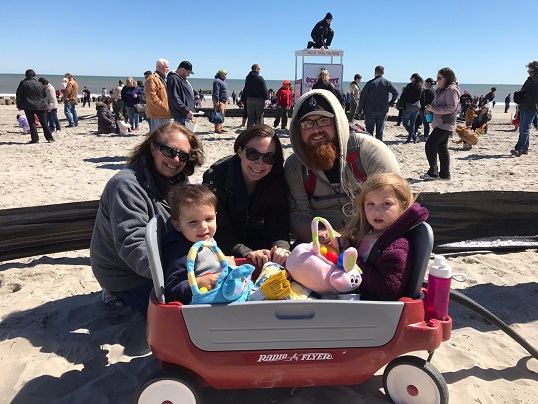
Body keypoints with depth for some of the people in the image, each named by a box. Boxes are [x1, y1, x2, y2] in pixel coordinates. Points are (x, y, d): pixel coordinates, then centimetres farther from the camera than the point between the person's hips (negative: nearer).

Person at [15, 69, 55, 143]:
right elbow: (45, 95, 11)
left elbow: (19, 95, -1)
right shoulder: (39, 84, 5)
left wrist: (19, 105, 7)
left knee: (32, 123, 2)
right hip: (40, 106, 2)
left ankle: (35, 139, -2)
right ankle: (49, 138, 6)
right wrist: (45, 105, 21)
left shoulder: (23, 83, -2)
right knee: (44, 122, 7)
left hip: (28, 107, -2)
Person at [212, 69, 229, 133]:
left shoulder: (222, 81, 21)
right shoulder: (217, 81, -12)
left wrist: (226, 99, 25)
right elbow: (216, 92, -19)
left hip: (223, 101, 11)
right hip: (219, 101, -11)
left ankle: (221, 127, 22)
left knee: (222, 115, 14)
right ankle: (217, 129, -12)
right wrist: (217, 101, -24)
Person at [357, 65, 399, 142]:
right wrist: (391, 103, 8)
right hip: (383, 110, 2)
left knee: (369, 129, 5)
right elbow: (396, 93, -3)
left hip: (370, 110, -2)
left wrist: (360, 109, 2)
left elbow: (363, 97, -5)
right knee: (380, 129, 8)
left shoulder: (370, 83, -4)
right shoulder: (387, 83, 2)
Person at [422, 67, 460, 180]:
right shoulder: (440, 90, 17)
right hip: (440, 124, 10)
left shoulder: (452, 90, -13)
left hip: (445, 125, -10)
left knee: (430, 144, -12)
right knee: (441, 148, 11)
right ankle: (444, 174, 18)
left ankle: (433, 172, -5)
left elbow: (451, 108, -20)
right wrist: (431, 107, 6)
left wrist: (433, 109, -19)